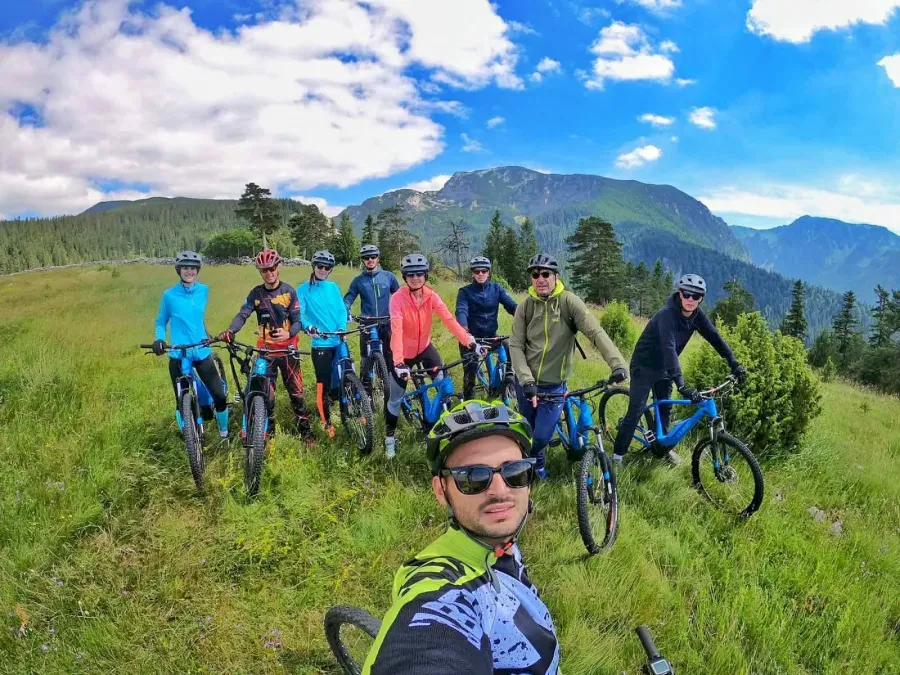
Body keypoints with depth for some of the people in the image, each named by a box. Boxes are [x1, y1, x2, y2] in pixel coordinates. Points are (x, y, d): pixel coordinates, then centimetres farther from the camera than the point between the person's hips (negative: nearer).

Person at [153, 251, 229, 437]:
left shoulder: (204, 290, 3)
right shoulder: (169, 295, -5)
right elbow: (161, 322, 5)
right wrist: (159, 339, -11)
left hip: (202, 352, 2)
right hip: (178, 355, -2)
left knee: (220, 396, -1)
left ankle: (224, 431, 22)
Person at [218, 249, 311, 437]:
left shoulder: (289, 292, -2)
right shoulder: (256, 293, 2)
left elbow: (297, 320, -6)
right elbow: (242, 314, -11)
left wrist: (288, 333, -28)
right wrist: (230, 331, -32)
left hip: (288, 349, -1)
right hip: (265, 350, 1)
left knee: (296, 391, 3)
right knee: (266, 393, 2)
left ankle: (305, 433, 12)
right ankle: (268, 433, 16)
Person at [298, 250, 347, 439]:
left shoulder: (333, 287, 9)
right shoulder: (304, 290, 0)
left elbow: (342, 309, 5)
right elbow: (299, 314, -8)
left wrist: (342, 328, -12)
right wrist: (308, 326, -28)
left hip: (339, 341, 3)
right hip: (320, 343, -3)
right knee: (324, 383, -1)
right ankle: (327, 423, 12)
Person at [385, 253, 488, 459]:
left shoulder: (431, 296, -14)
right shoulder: (398, 298, -25)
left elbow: (449, 320, -23)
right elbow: (396, 331, -35)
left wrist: (471, 343, -35)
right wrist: (398, 363, -46)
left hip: (425, 347, 3)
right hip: (404, 353, -3)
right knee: (395, 399, 4)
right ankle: (390, 438, 25)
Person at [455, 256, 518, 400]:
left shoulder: (496, 288, 1)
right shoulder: (465, 291, -6)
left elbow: (511, 305, -12)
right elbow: (461, 311, -22)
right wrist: (464, 329, -43)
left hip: (491, 335, 2)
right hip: (471, 337, -2)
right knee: (470, 371, -6)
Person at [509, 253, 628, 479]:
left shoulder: (569, 301, -12)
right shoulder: (525, 306, -5)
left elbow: (596, 332, -21)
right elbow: (515, 346, -8)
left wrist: (618, 363, -34)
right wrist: (526, 380, -20)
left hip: (553, 385, -2)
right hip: (527, 383, 2)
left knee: (542, 436, -4)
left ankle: (536, 461, 31)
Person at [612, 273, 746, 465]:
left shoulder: (697, 315, -10)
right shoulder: (667, 315, -31)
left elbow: (715, 338, -4)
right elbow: (669, 349, -41)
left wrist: (735, 364, -11)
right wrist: (682, 386, -49)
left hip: (663, 368, 7)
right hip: (644, 367, -7)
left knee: (665, 409, 15)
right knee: (635, 412, -9)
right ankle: (618, 455, -1)